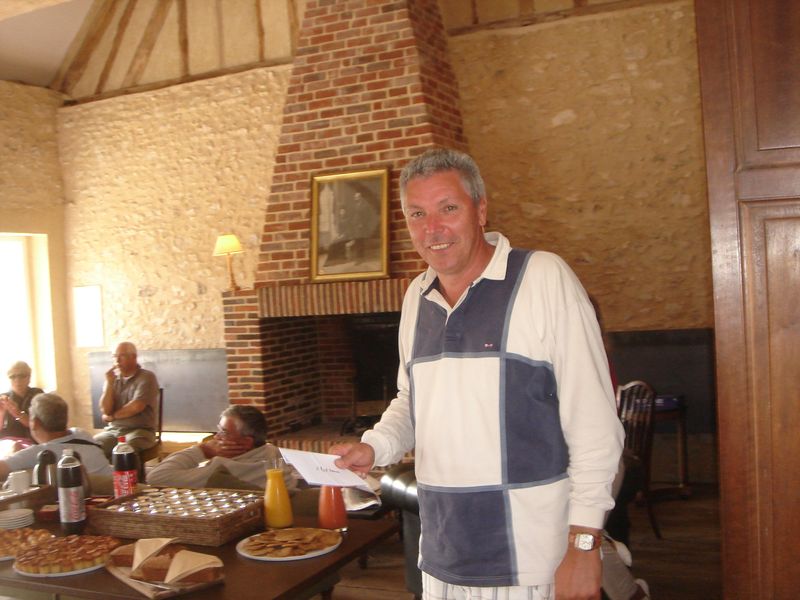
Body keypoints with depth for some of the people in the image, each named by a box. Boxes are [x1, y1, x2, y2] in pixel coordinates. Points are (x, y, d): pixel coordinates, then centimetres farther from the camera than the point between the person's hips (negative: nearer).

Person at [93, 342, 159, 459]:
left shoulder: (147, 377, -3)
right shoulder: (113, 379, 12)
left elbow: (136, 407, -14)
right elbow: (105, 410, 2)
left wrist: (113, 416, -1)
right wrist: (109, 382, -4)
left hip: (140, 431, -5)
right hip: (113, 430, 5)